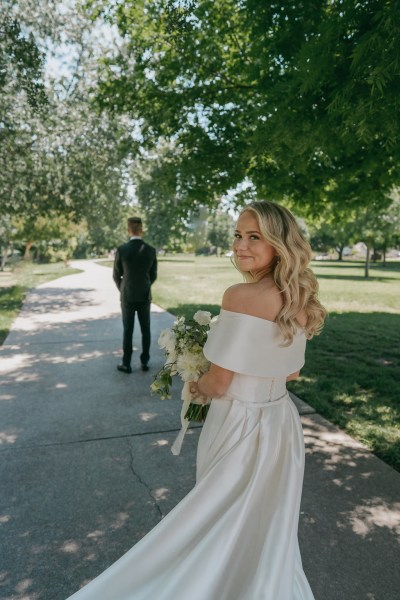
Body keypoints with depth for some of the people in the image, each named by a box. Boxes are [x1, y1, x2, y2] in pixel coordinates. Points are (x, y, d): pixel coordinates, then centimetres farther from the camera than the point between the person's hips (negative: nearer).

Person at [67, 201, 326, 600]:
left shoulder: (240, 296, -25)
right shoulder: (300, 302, -2)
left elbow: (218, 383, -21)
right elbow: (291, 372, 9)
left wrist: (196, 387, 0)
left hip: (241, 425, -7)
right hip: (282, 423, 7)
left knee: (225, 528, 19)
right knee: (267, 530, 27)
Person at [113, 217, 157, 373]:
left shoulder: (121, 250, -12)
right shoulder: (151, 250, -6)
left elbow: (116, 275, -2)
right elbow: (153, 275, 3)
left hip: (127, 297, -1)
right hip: (145, 296, 2)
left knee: (128, 331, 7)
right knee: (145, 330, 12)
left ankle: (126, 364, 13)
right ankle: (145, 362, 17)